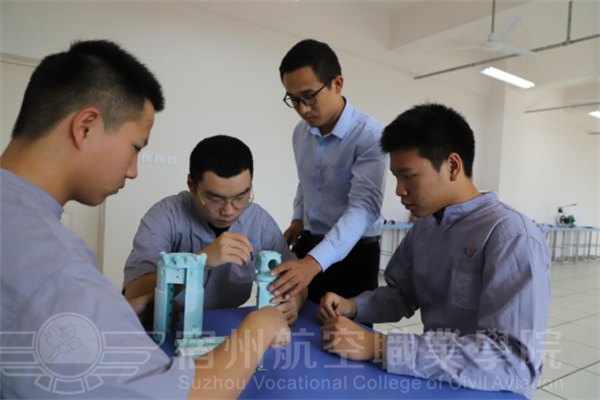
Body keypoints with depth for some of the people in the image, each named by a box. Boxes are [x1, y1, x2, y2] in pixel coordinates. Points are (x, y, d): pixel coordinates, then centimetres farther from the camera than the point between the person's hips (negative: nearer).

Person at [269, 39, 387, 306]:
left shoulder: (370, 135, -21)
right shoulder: (301, 133, 2)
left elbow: (364, 207, -31)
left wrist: (315, 262, -42)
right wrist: (298, 219, 1)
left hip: (353, 254, -5)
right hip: (307, 247, 6)